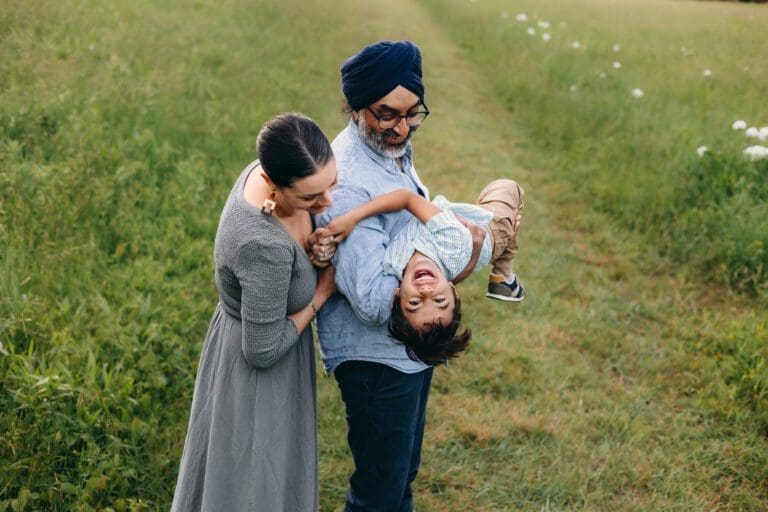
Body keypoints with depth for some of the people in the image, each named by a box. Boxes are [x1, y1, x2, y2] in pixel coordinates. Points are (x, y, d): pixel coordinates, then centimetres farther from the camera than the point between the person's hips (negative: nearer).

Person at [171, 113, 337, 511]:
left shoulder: (268, 169, -15)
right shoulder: (265, 247, -39)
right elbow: (264, 351, -27)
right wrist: (322, 292, -17)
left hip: (259, 328, 8)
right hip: (254, 375, -8)